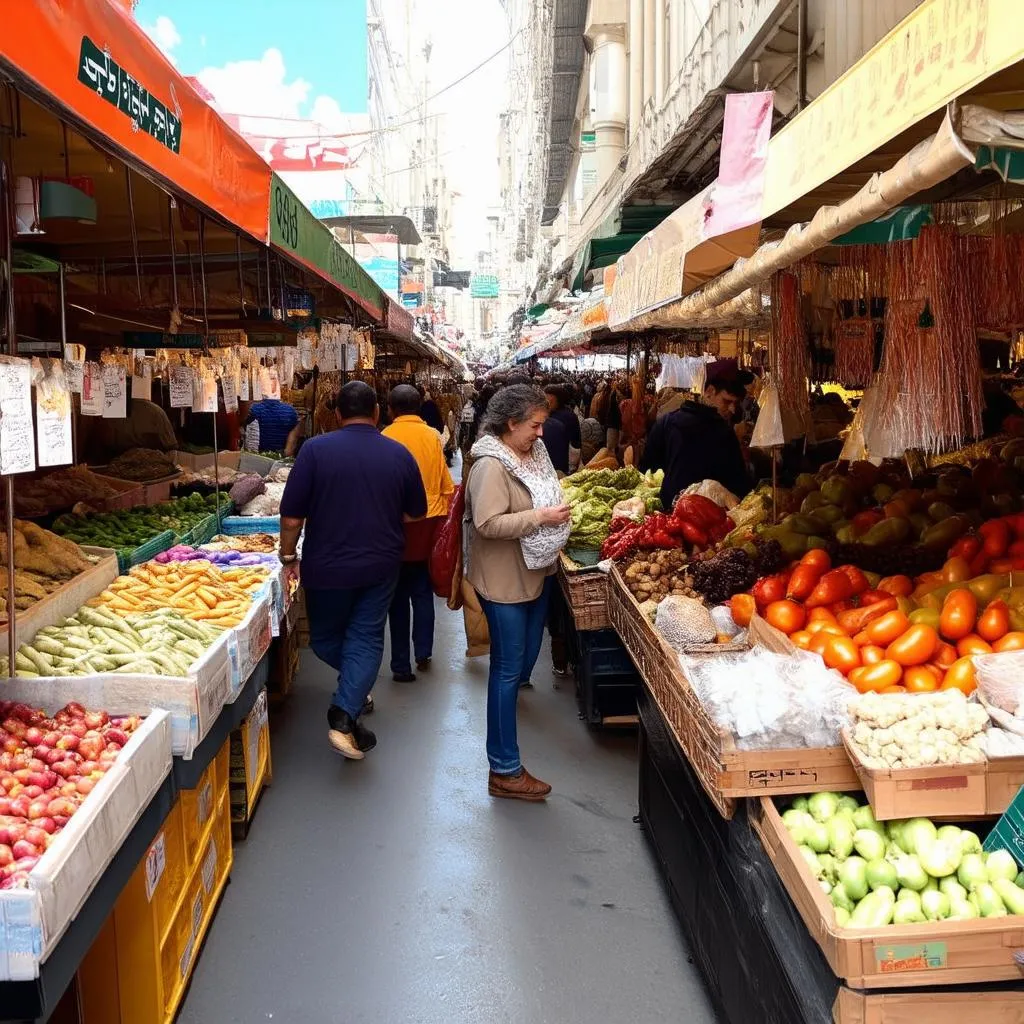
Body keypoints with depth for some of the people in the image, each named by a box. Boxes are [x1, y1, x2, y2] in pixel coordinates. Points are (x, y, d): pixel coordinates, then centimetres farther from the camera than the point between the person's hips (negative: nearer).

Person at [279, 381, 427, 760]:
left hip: (327, 566, -2)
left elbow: (292, 516, -11)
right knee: (366, 638, 8)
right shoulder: (399, 454, -2)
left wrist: (289, 557, 4)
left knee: (324, 637, 19)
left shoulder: (315, 449, -11)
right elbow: (414, 514, 8)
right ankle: (345, 715, -3)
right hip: (381, 566, 2)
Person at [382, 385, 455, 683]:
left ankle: (401, 665, 7)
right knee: (423, 591, 18)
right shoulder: (432, 436, 1)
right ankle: (423, 653, 22)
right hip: (430, 523, 3)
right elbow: (446, 485, 3)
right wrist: (446, 515, 14)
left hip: (398, 524, -3)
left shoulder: (386, 437, -10)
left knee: (398, 596, 5)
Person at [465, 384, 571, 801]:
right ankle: (504, 771, 7)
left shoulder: (533, 453, 6)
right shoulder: (491, 465, -21)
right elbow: (488, 523, -29)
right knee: (508, 668, -2)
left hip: (536, 573, 8)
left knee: (526, 656, 20)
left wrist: (557, 514, 6)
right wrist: (540, 517, -27)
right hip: (504, 580, -8)